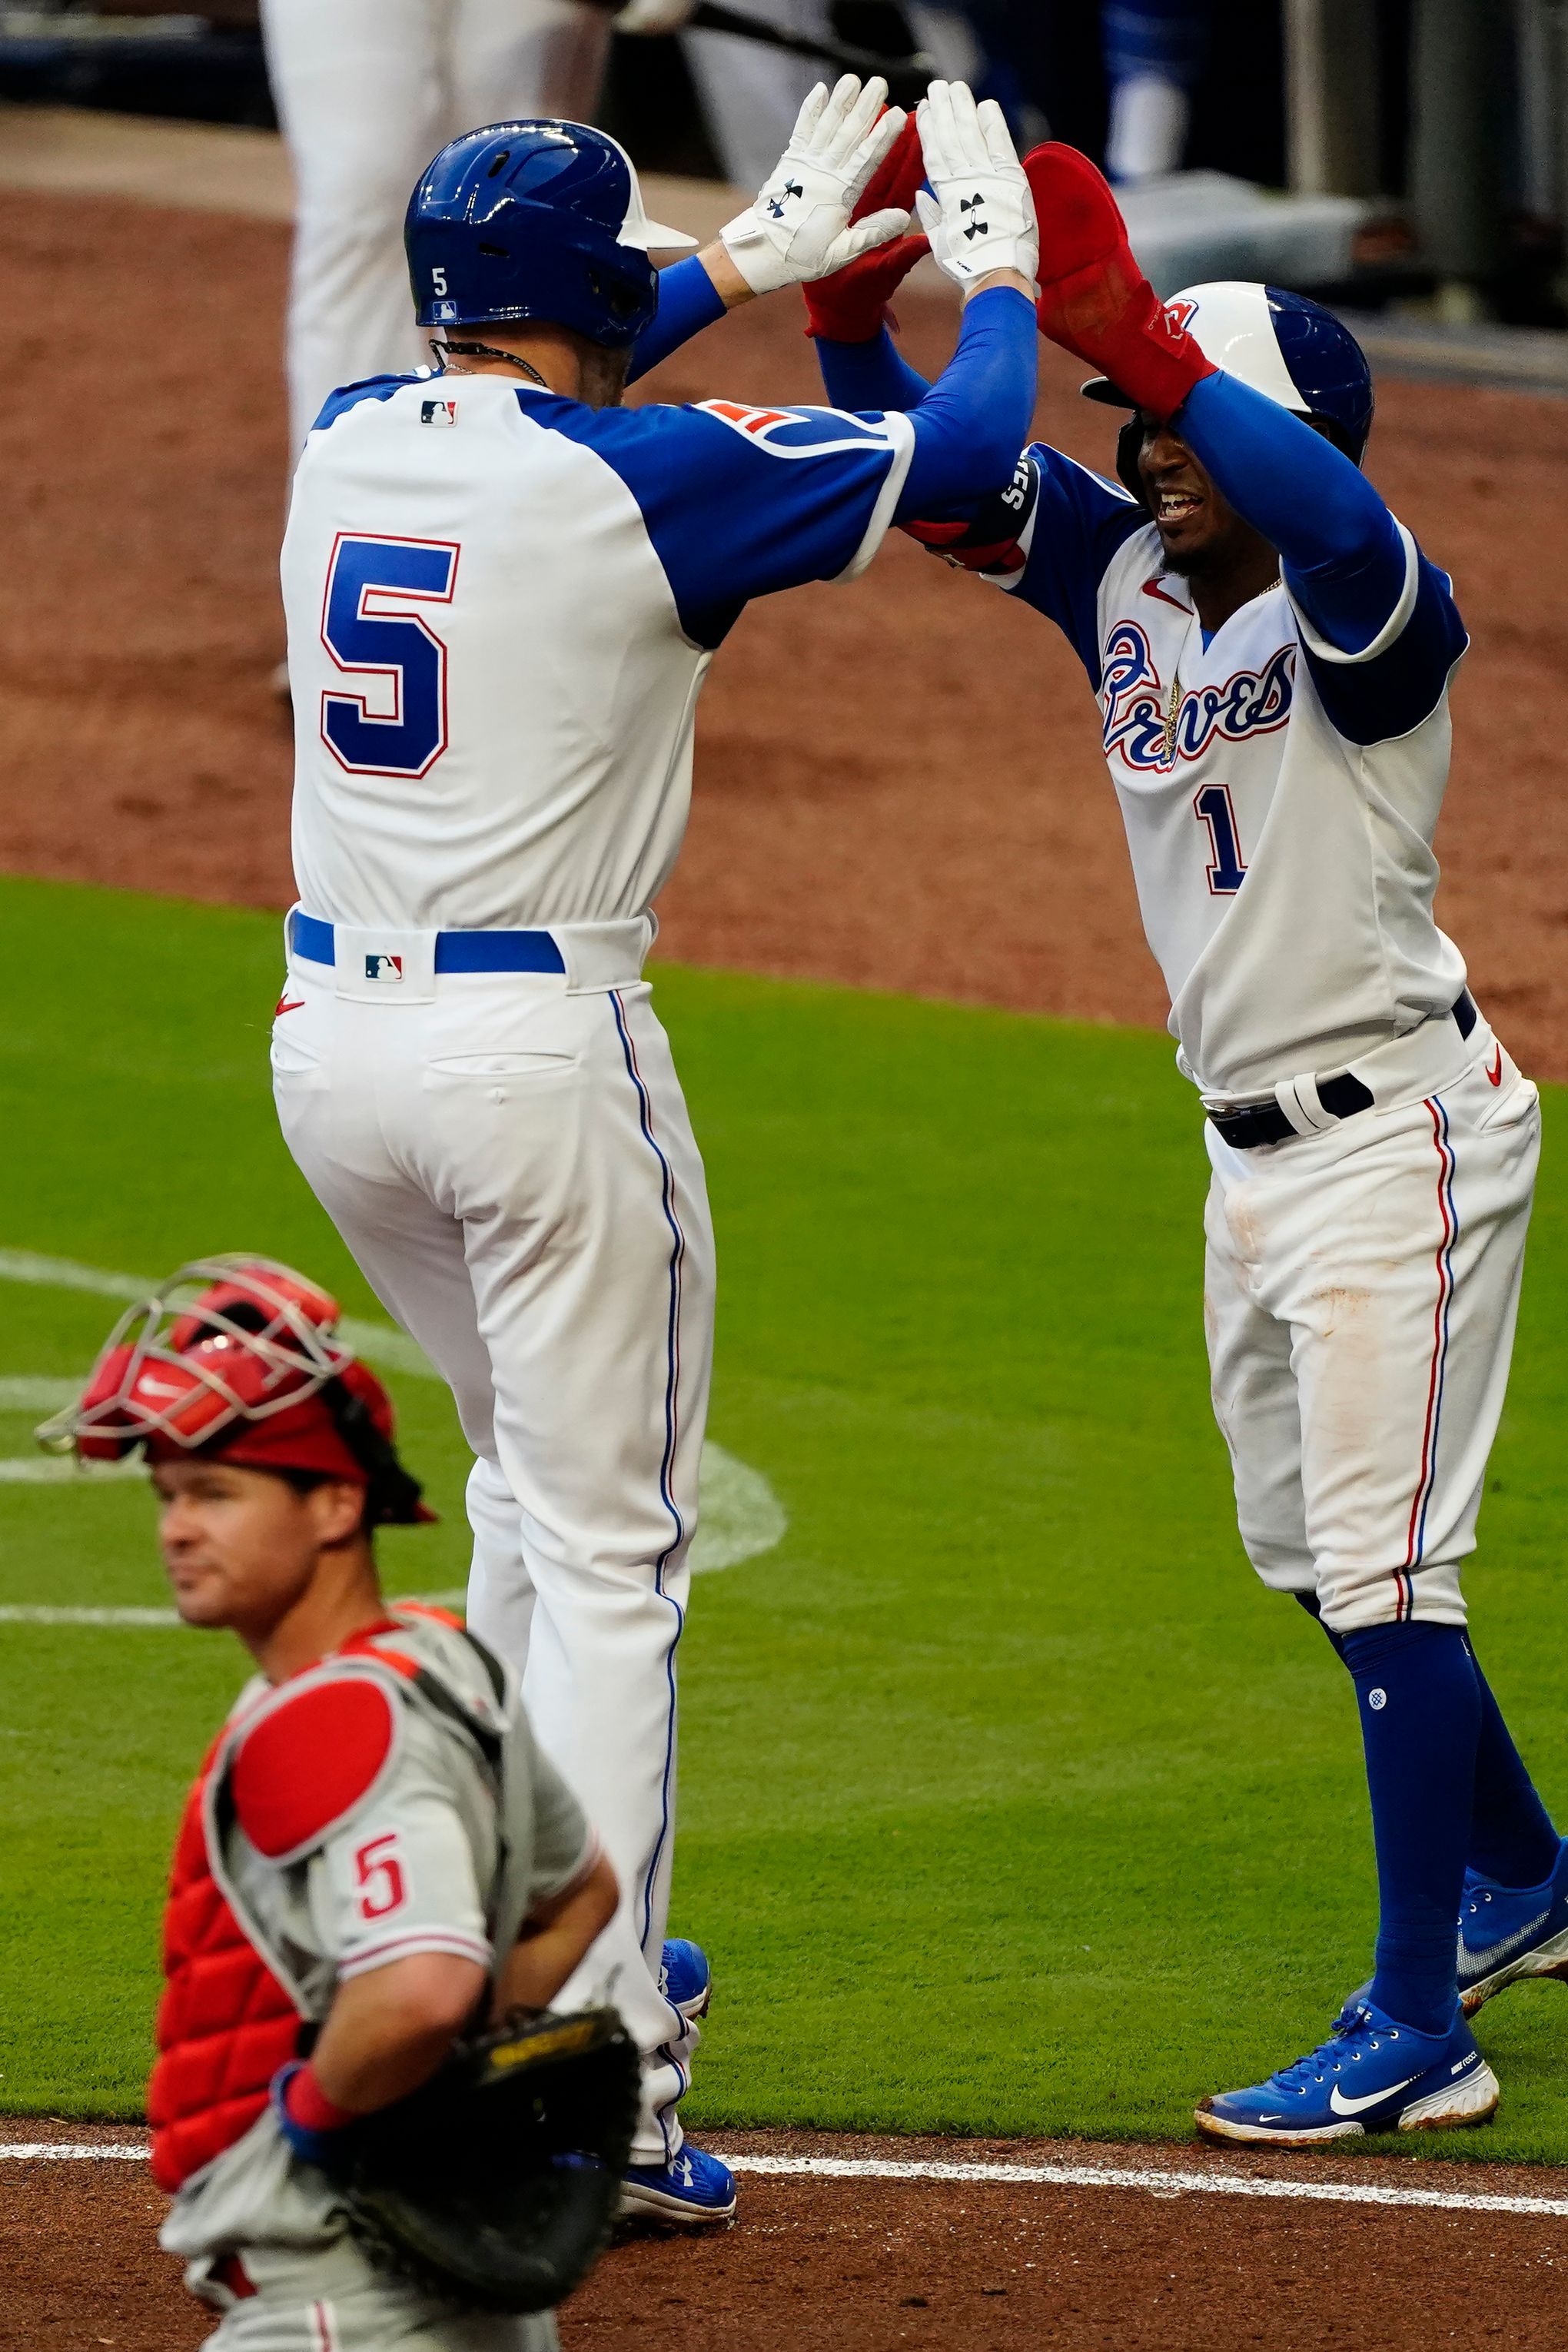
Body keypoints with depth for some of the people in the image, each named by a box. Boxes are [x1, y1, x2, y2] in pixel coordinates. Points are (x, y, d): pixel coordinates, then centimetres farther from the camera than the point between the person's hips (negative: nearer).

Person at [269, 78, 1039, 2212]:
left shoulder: (349, 441, 6)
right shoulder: (646, 480, -12)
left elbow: (522, 373, 31)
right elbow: (964, 451, -4)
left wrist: (751, 259, 35)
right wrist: (1000, 268, 15)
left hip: (332, 1039, 7)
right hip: (543, 1057, -7)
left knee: (539, 1477, 27)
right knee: (608, 1555, -3)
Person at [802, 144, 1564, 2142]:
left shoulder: (1370, 623, -18)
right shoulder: (1123, 574, 4)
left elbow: (1337, 525, -42)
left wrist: (1133, 333, -48)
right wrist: (853, 301, -18)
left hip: (1397, 1135, -9)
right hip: (1254, 1153, 9)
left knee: (1382, 1573, -10)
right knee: (1306, 1560, 20)